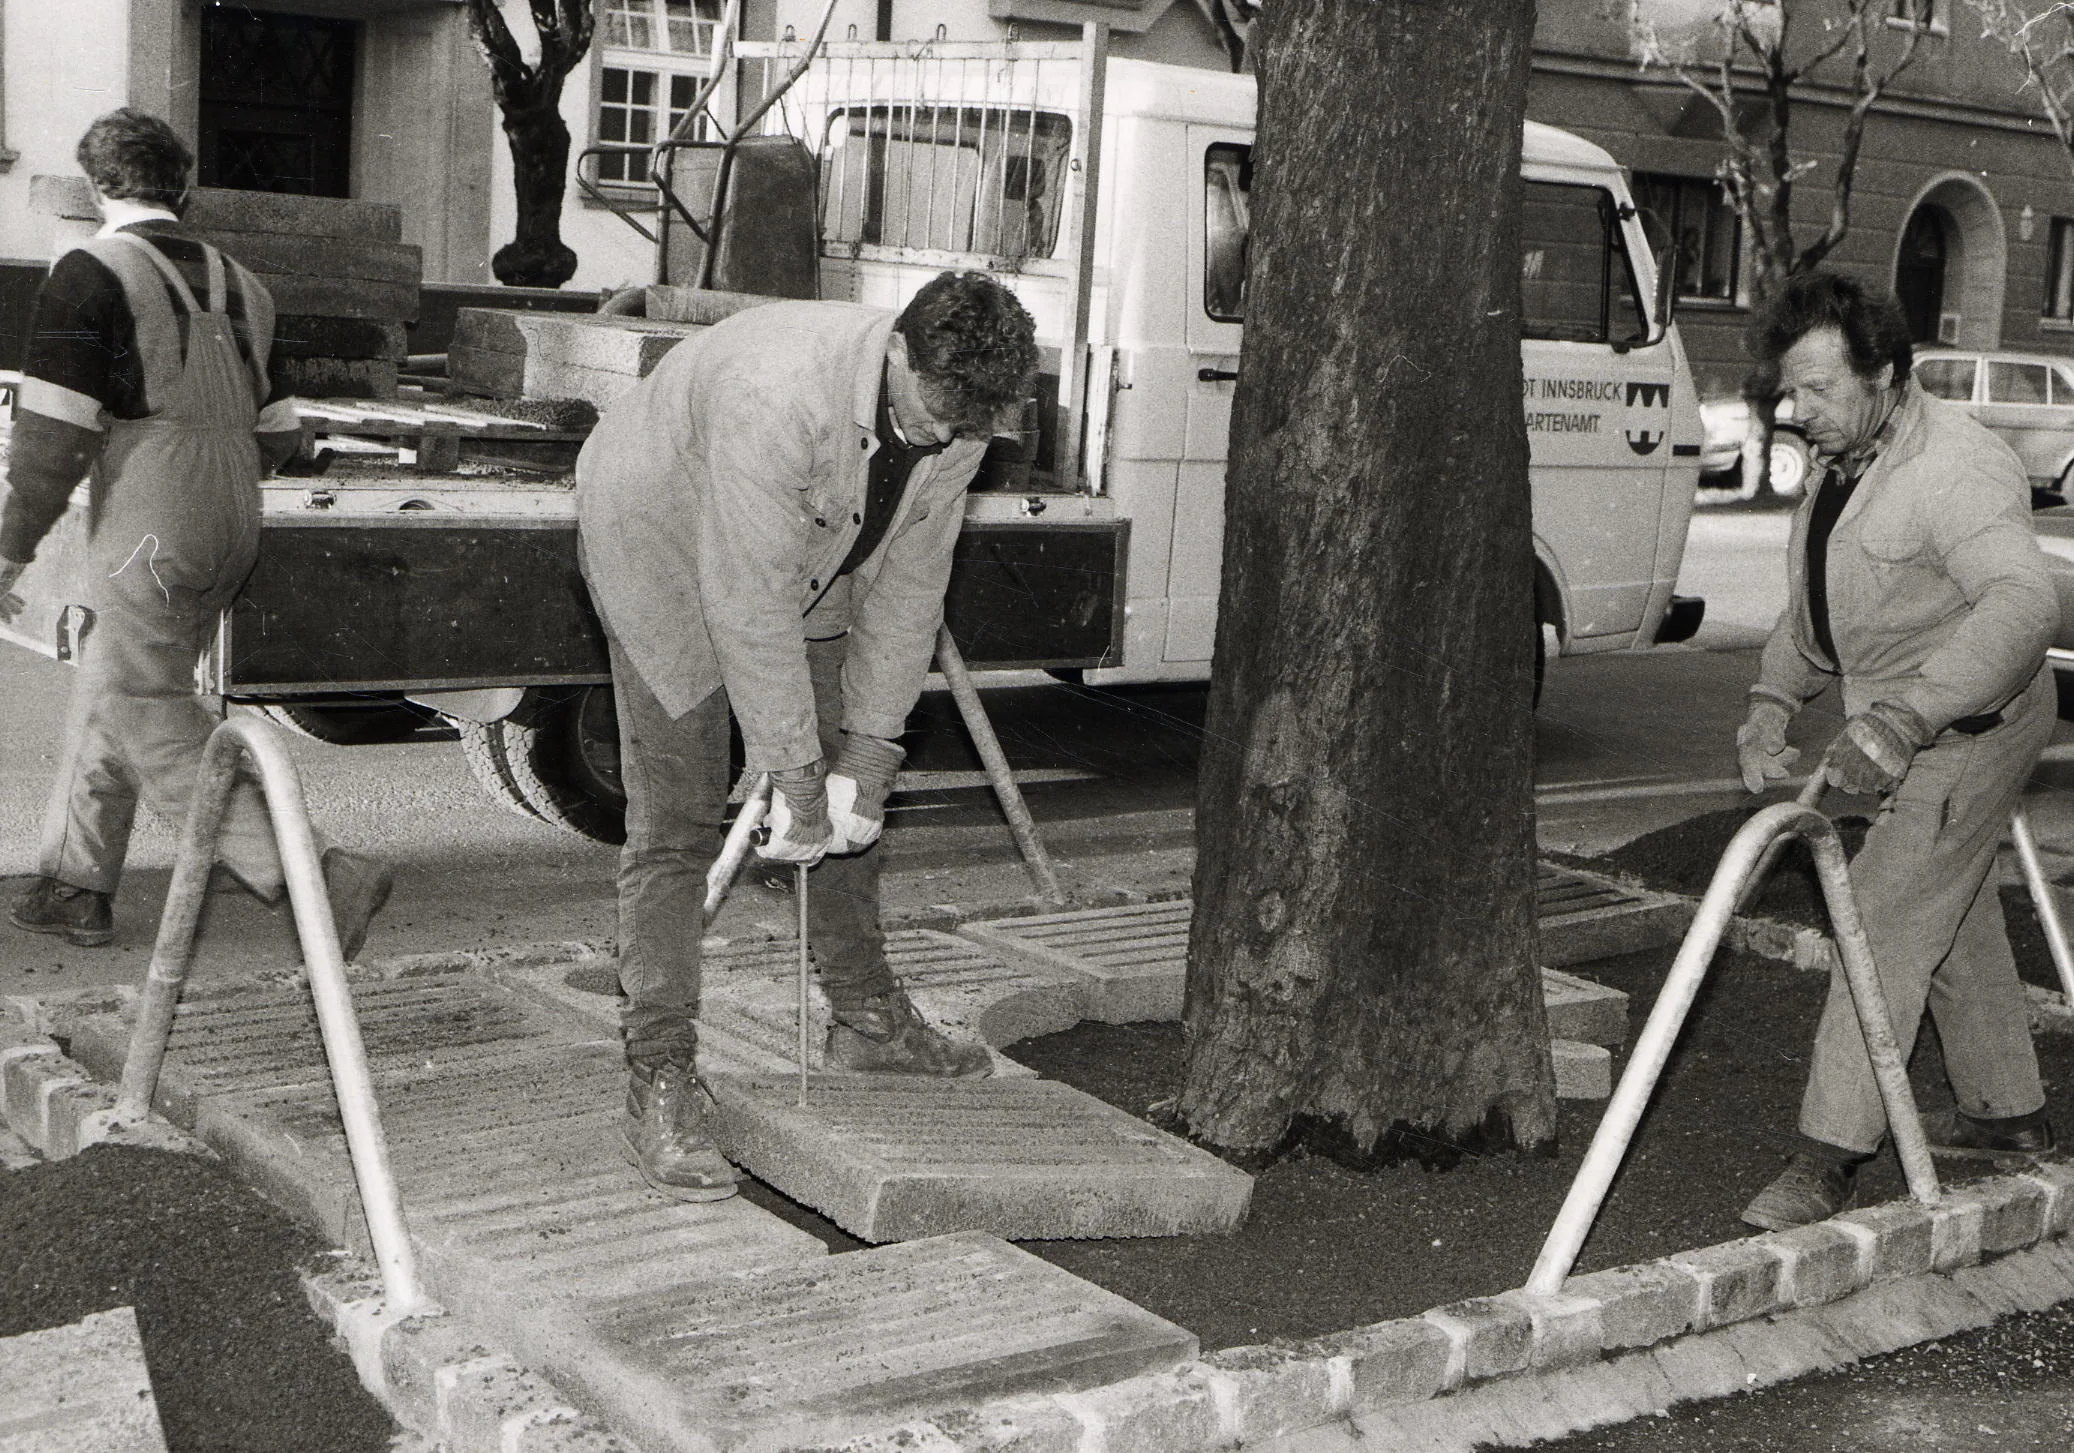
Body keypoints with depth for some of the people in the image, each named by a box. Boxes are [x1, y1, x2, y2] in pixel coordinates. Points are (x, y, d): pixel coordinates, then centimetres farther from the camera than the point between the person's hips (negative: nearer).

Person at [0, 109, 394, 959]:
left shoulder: (92, 274, -8)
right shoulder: (238, 284, 15)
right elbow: (276, 436, 16)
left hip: (149, 538, -8)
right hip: (232, 532, 8)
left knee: (160, 736, -6)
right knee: (104, 700, 19)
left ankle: (325, 878, -15)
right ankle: (75, 888, 25)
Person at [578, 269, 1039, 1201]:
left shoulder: (956, 413, -19)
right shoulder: (779, 397, -41)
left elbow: (908, 584, -10)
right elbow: (751, 609, -37)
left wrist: (868, 750, -12)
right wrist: (794, 778, -30)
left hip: (805, 559, 7)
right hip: (663, 543, -7)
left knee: (850, 803, 12)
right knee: (675, 825, -11)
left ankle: (868, 1020, 29)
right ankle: (659, 1085, -8)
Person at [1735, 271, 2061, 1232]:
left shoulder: (1955, 469, -26)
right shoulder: (1847, 464, 5)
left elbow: (2022, 603, -41)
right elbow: (1809, 609, 15)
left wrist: (1900, 718, -49)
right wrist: (1772, 703, -2)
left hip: (1970, 727, -10)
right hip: (1911, 730, 10)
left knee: (1886, 917, -14)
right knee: (1957, 918, 19)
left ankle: (1831, 1155, -12)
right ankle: (2005, 1112, 35)